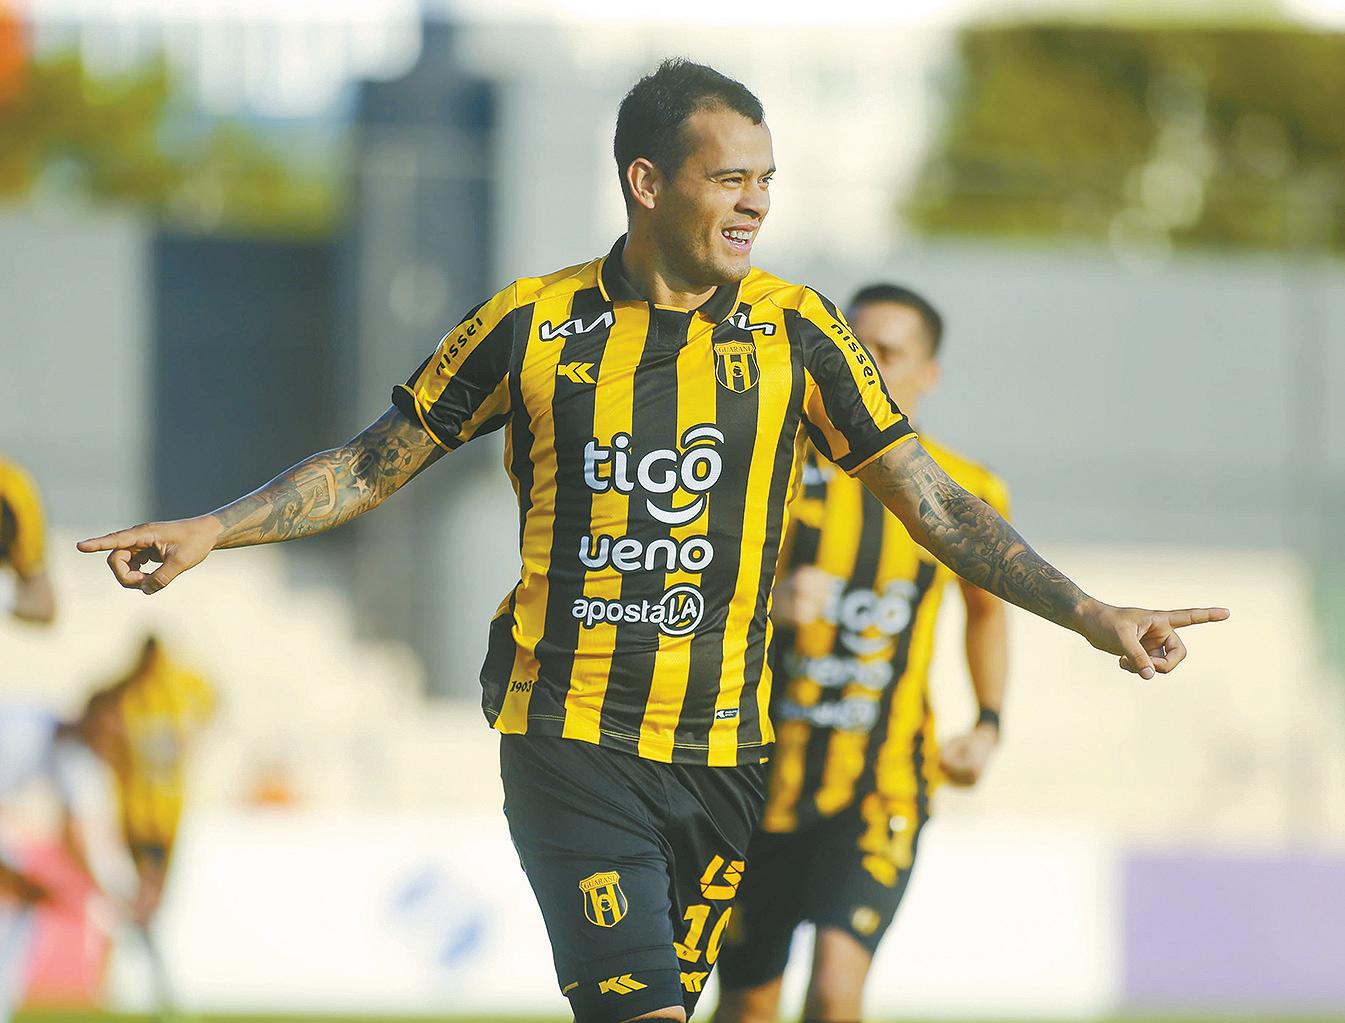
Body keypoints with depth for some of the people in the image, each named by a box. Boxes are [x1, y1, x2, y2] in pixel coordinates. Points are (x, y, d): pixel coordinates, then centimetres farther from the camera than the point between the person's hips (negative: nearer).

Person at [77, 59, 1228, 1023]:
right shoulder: (533, 323, 0)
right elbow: (377, 464, 10)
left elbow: (933, 504, 5)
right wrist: (208, 532, 1)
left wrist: (1092, 615, -3)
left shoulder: (796, 332, 2)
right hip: (568, 743, -3)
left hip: (722, 752, 3)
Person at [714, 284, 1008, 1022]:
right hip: (762, 774, 1)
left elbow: (986, 607, 24)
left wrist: (988, 726, 10)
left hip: (880, 790, 0)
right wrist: (767, 605, -27)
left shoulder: (966, 497, 3)